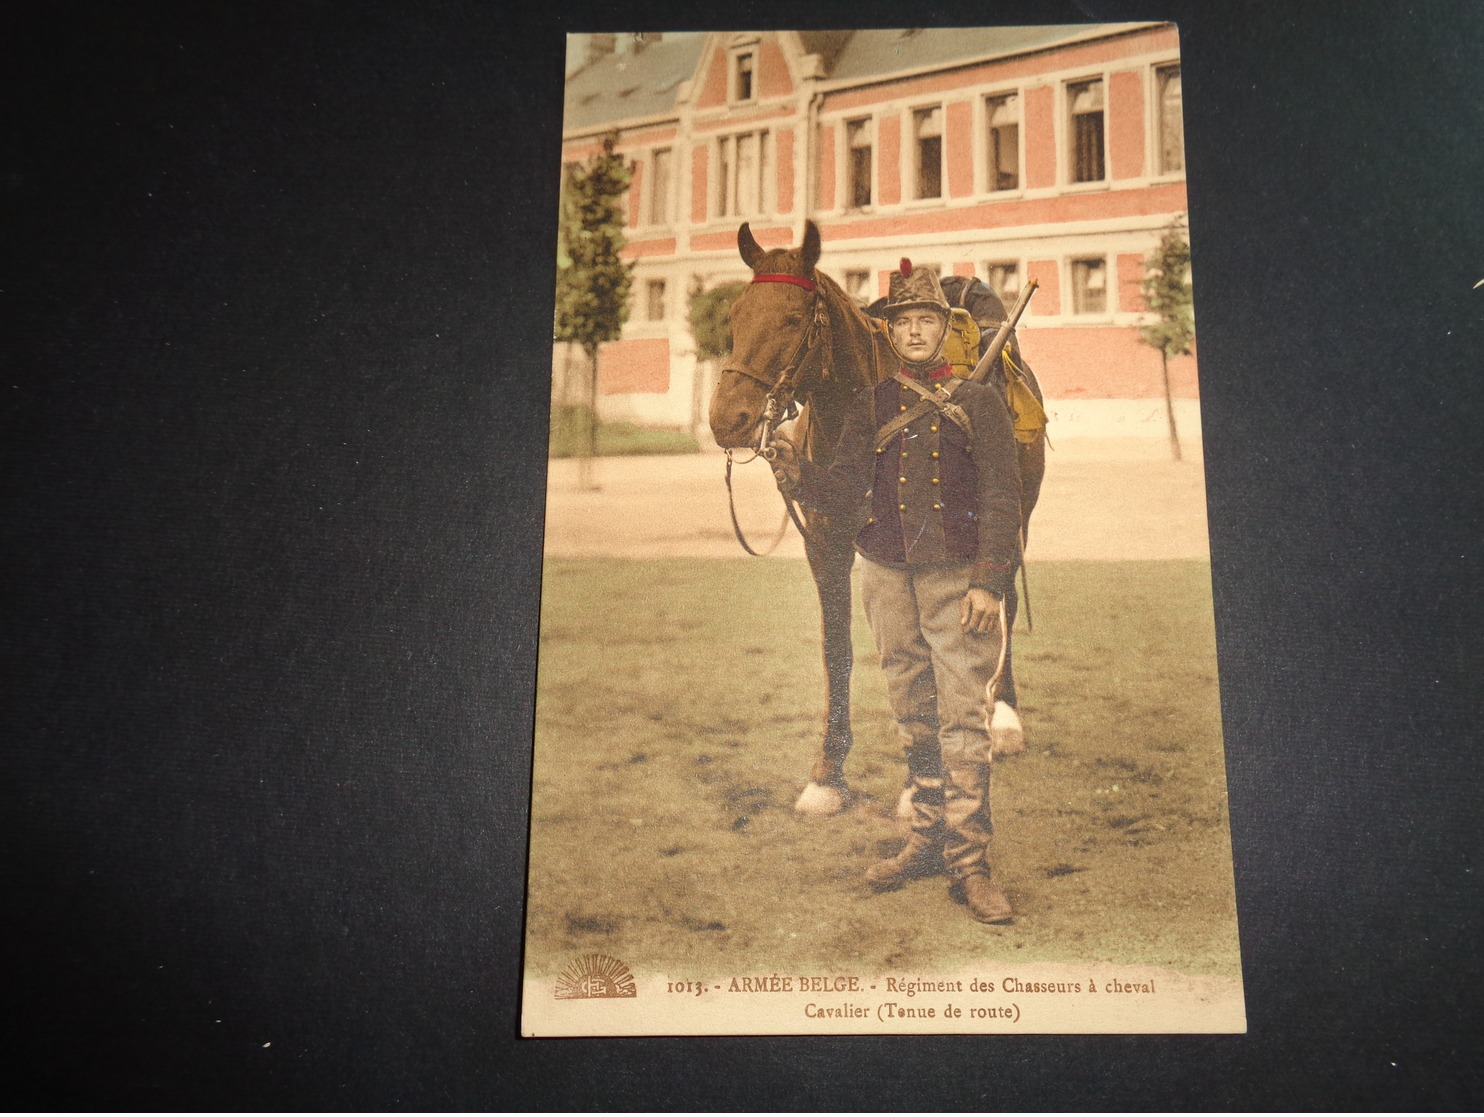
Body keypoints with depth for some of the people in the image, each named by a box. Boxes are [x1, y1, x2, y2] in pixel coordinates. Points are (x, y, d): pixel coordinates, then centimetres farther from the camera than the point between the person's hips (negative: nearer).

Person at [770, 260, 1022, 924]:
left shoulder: (978, 402, 1)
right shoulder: (869, 406, 9)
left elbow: (1002, 497, -3)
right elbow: (848, 492, 2)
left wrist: (988, 583, -11)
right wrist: (795, 473, -19)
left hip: (957, 577, -3)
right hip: (886, 576, 4)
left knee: (961, 720, -5)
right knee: (914, 719, 12)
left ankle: (969, 863, 0)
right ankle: (927, 841, 24)